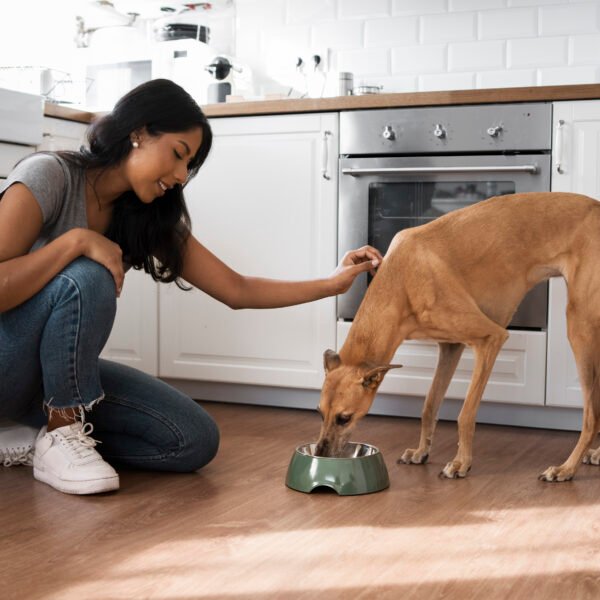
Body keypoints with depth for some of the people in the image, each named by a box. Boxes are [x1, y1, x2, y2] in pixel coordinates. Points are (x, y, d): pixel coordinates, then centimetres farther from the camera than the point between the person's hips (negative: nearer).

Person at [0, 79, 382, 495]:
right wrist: (76, 241, -32)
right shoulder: (48, 176, -19)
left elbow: (237, 290, -1)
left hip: (60, 369, 6)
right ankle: (60, 435, -17)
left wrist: (333, 283, -6)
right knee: (86, 279, -35)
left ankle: (35, 441, -1)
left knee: (196, 440, -10)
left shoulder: (150, 217, 0)